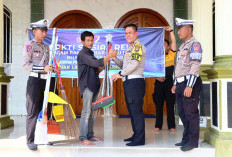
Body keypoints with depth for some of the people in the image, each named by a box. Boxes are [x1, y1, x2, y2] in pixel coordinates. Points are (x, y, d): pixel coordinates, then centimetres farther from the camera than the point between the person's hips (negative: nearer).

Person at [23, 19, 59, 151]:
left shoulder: (46, 47, 17)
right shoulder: (29, 45, -3)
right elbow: (26, 64, -13)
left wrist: (53, 70, 4)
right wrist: (43, 68, -22)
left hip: (45, 81, 7)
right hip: (35, 80, -6)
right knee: (33, 112, -4)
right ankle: (30, 140, 3)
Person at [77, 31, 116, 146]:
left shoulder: (90, 54, 21)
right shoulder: (82, 54, -8)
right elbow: (96, 63, -20)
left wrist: (105, 65, 5)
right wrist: (110, 55, -17)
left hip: (93, 86, 9)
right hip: (86, 86, -9)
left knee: (91, 112, 11)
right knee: (86, 112, -10)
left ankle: (90, 135, 17)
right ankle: (83, 138, -7)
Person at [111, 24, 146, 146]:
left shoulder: (138, 46, -7)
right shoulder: (129, 48, 23)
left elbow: (134, 64, -19)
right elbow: (124, 65, 24)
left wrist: (120, 74, -12)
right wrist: (114, 59, 8)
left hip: (135, 81, -10)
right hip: (128, 82, 10)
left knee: (136, 110, -9)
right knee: (131, 110, 14)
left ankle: (140, 139, -4)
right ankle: (136, 135, 23)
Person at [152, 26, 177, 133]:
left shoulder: (171, 55, 7)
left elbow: (173, 42, -3)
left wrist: (170, 31, -8)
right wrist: (157, 77, -10)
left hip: (169, 82, -1)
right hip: (159, 83, 2)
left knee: (170, 105, 1)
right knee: (158, 105, 4)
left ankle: (171, 126, 7)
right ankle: (158, 126, 9)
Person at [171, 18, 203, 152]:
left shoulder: (194, 44, -9)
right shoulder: (182, 46, 21)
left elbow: (195, 66, -18)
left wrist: (189, 86, -24)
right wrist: (175, 84, 22)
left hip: (190, 84, -9)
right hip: (181, 84, 9)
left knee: (191, 113, -4)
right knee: (182, 113, 14)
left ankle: (193, 141, 5)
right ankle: (186, 139, 24)